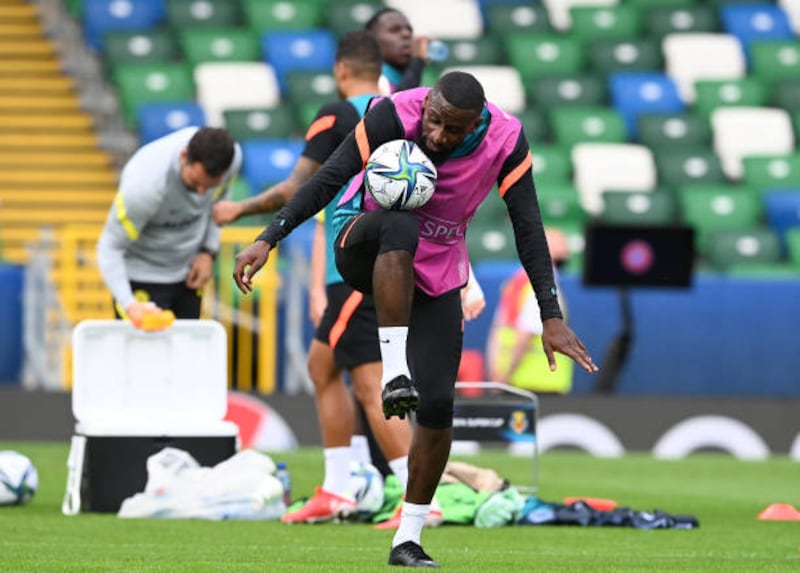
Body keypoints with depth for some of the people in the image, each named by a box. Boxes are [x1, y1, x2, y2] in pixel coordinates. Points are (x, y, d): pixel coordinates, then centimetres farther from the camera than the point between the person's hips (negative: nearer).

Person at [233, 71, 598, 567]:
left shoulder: (505, 140, -19)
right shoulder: (394, 115, -25)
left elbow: (528, 230, -14)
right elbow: (329, 180, -19)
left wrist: (551, 317, -17)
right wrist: (269, 239, -25)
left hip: (436, 275, 3)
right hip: (368, 256, -3)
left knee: (438, 404, -8)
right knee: (400, 225, -41)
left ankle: (408, 539, 5)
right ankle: (394, 373, -40)